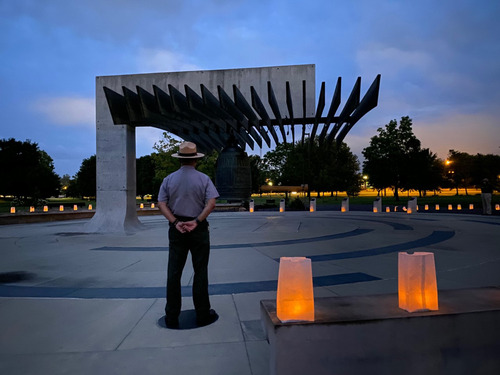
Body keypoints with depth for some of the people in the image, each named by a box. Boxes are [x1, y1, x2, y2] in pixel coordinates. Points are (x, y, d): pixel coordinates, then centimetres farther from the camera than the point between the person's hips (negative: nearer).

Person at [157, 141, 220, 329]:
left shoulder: (169, 179, 4)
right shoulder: (203, 179, -3)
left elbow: (161, 204, -4)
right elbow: (211, 203, -15)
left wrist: (175, 222, -10)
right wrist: (196, 221, -15)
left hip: (176, 229, 2)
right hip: (198, 229, -2)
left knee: (174, 273, 8)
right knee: (200, 272, 6)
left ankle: (171, 317, 13)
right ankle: (202, 315, 13)